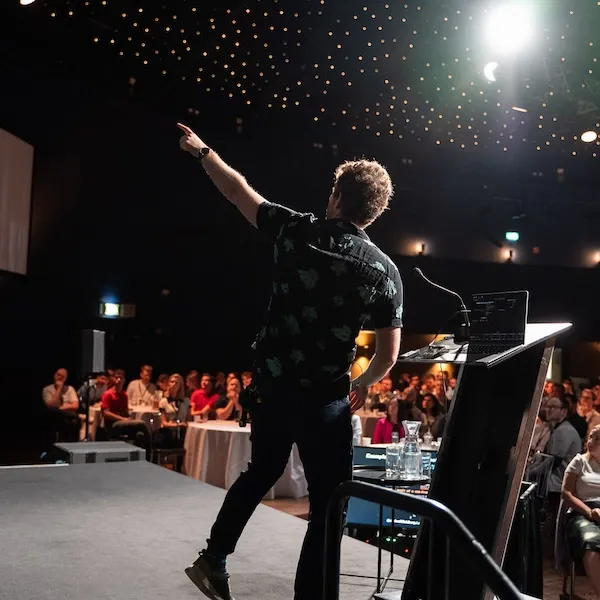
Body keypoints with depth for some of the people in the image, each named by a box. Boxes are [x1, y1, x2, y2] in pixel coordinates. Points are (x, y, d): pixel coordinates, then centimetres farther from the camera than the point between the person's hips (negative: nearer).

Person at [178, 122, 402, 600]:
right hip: (325, 399, -4)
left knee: (262, 471, 28)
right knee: (329, 505, 7)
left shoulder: (296, 231, -4)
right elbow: (388, 356, -4)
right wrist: (363, 385, 18)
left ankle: (213, 559, 35)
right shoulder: (384, 271, -8)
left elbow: (238, 190, 11)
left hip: (270, 385, 5)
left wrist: (202, 150, 28)